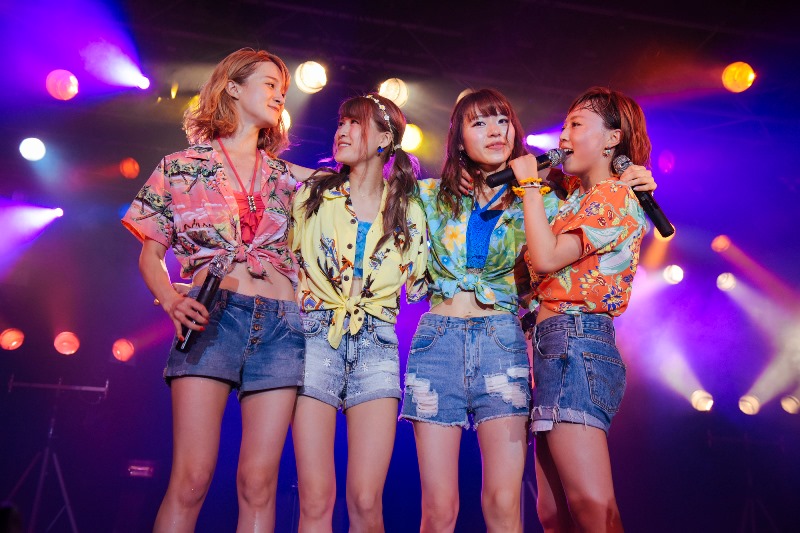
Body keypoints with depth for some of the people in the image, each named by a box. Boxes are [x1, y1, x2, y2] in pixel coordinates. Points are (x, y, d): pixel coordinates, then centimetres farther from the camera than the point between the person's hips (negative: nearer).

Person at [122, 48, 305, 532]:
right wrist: (172, 302, -6)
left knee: (259, 482, -3)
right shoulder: (181, 168, 12)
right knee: (191, 478, -10)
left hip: (281, 324, 3)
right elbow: (150, 253, 11)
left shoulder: (286, 178, 19)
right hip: (213, 316, -2)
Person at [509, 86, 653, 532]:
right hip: (554, 343, 9)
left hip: (575, 342, -9)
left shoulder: (616, 194, -4)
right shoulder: (574, 193, 21)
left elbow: (546, 257, -15)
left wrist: (530, 184, -4)